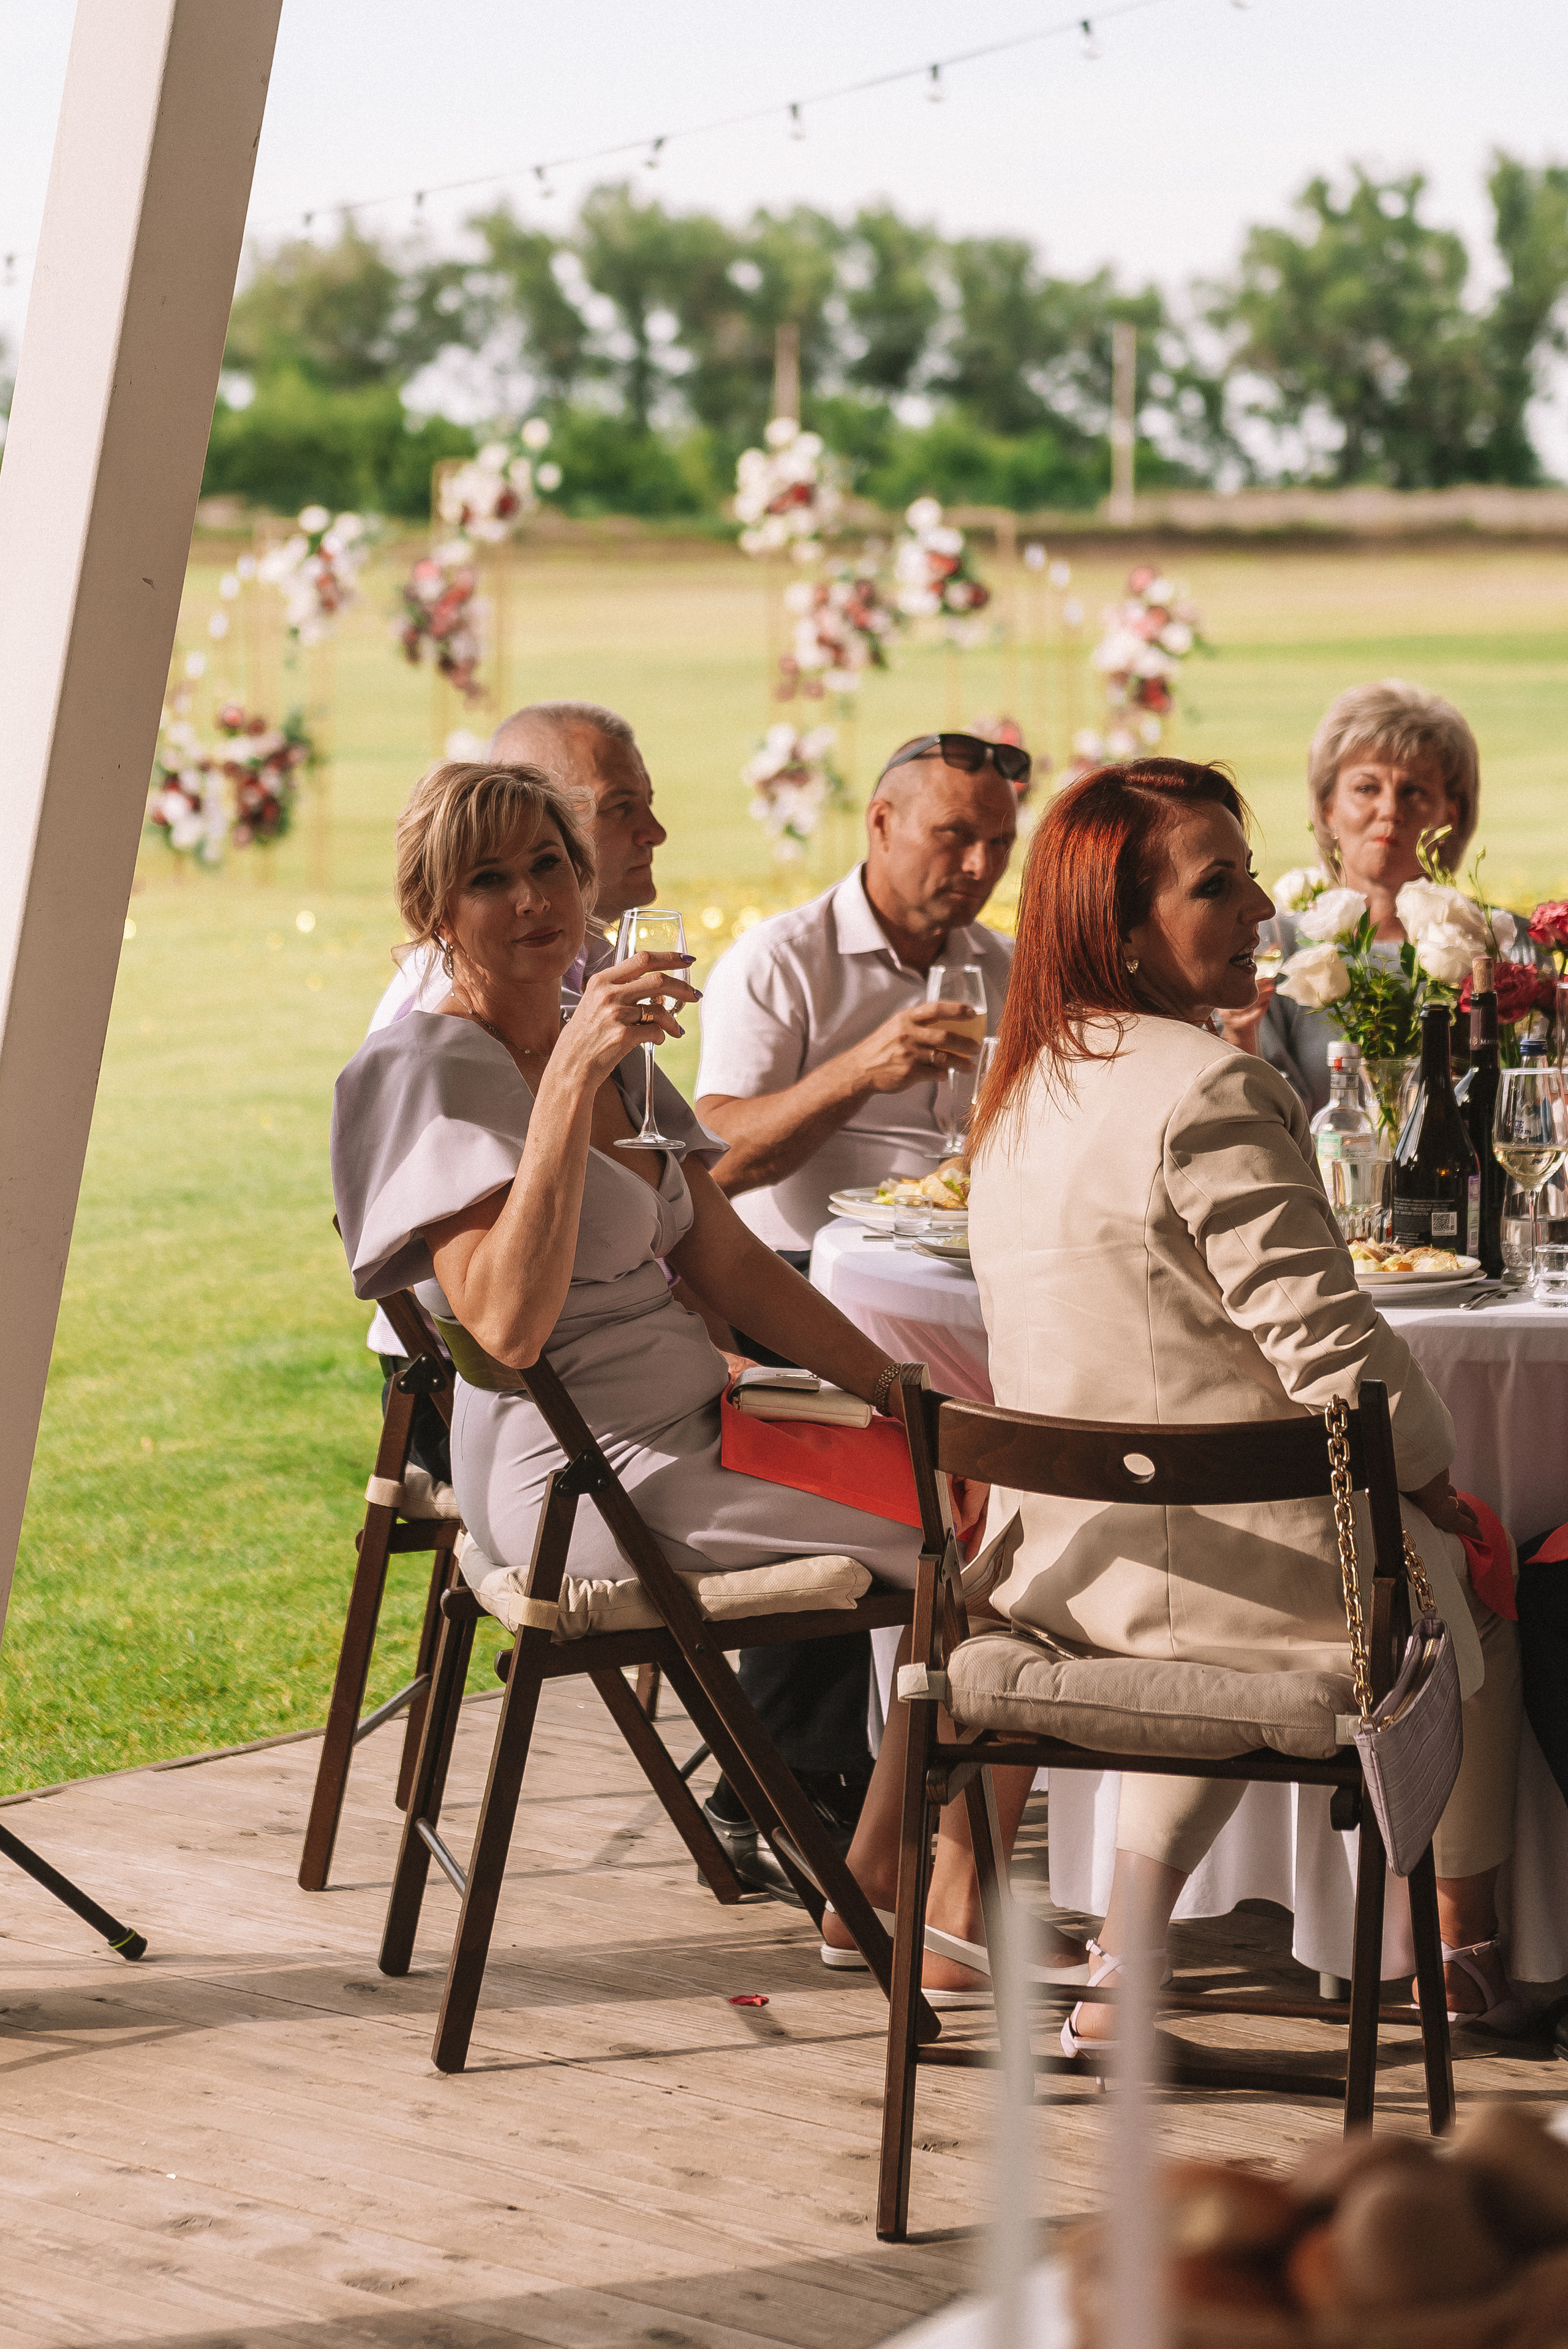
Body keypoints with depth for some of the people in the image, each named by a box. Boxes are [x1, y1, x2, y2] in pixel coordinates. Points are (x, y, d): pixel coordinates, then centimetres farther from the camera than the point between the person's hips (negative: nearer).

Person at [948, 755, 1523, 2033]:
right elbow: (1326, 1344, -24)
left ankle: (1124, 1959, 26)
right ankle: (1471, 1955, 38)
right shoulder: (1208, 1091, -22)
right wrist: (1435, 1474, -4)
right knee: (1476, 1591, 21)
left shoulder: (1030, 1088, 8)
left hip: (1075, 1564, 8)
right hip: (1244, 1567, -8)